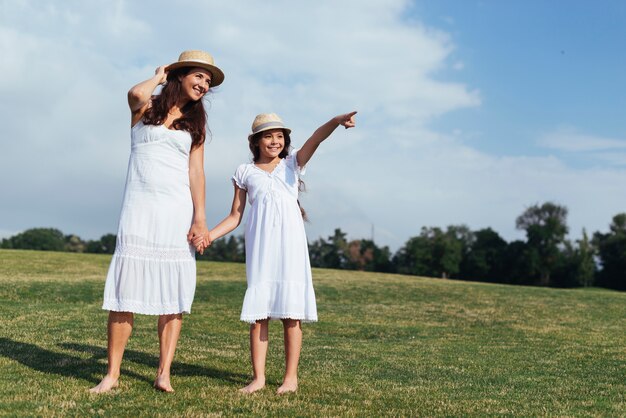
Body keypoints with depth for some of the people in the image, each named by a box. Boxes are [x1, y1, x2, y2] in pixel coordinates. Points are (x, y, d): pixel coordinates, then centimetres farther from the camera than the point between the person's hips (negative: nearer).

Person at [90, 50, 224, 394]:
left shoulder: (195, 122, 14)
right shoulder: (146, 107, 9)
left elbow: (196, 171, 5)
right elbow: (136, 94, -17)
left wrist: (200, 218, -6)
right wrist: (159, 76, 4)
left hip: (178, 210, 2)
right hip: (140, 207, -2)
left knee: (174, 293, -2)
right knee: (127, 288, -7)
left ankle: (164, 373, 0)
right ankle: (112, 374, -3)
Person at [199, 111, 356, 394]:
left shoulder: (293, 164, 10)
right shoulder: (245, 172, 11)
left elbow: (316, 138, -10)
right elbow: (235, 216, 11)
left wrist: (336, 121, -29)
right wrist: (208, 235, -2)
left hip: (289, 243, -1)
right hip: (260, 245, 1)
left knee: (291, 311, 0)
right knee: (258, 311, 0)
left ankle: (291, 376, 7)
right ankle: (258, 377, 7)